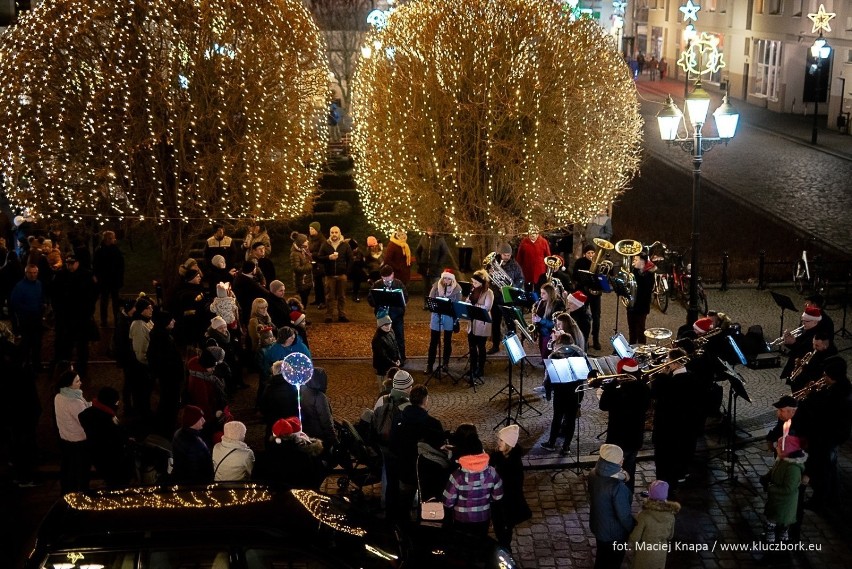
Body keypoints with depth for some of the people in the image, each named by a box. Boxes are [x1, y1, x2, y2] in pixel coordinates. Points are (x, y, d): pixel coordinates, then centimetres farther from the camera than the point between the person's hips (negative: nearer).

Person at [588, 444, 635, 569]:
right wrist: (634, 529, -9)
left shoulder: (594, 474, -15)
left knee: (601, 554, 30)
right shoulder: (618, 487, -37)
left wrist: (621, 477, -4)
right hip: (613, 531, -6)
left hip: (597, 524, 7)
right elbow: (624, 515, -27)